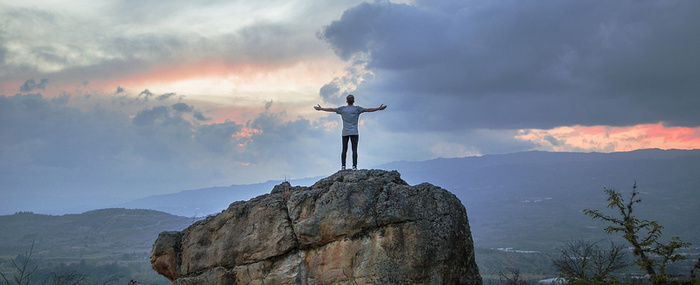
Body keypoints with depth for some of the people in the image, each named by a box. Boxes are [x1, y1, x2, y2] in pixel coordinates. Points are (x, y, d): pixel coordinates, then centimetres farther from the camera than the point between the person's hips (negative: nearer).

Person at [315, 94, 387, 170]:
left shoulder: (343, 109, 7)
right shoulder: (357, 109, 2)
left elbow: (331, 109, 13)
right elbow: (368, 110, -1)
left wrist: (321, 109, 22)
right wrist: (379, 108, 3)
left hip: (345, 133, 2)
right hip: (354, 132, -2)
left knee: (344, 150, 4)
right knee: (354, 150, -4)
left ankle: (343, 166, -3)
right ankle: (354, 166, -12)